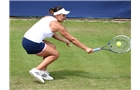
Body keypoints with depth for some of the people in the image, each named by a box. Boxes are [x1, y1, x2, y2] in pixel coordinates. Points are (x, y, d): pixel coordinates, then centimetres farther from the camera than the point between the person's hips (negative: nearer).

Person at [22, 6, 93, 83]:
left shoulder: (47, 18, 17)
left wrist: (66, 41, 20)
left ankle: (43, 71, 17)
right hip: (32, 44, -9)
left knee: (52, 47, 21)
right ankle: (36, 70, -1)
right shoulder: (57, 25, -5)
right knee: (55, 54, 6)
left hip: (26, 39, 9)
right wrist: (86, 48, 6)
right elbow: (72, 39, 0)